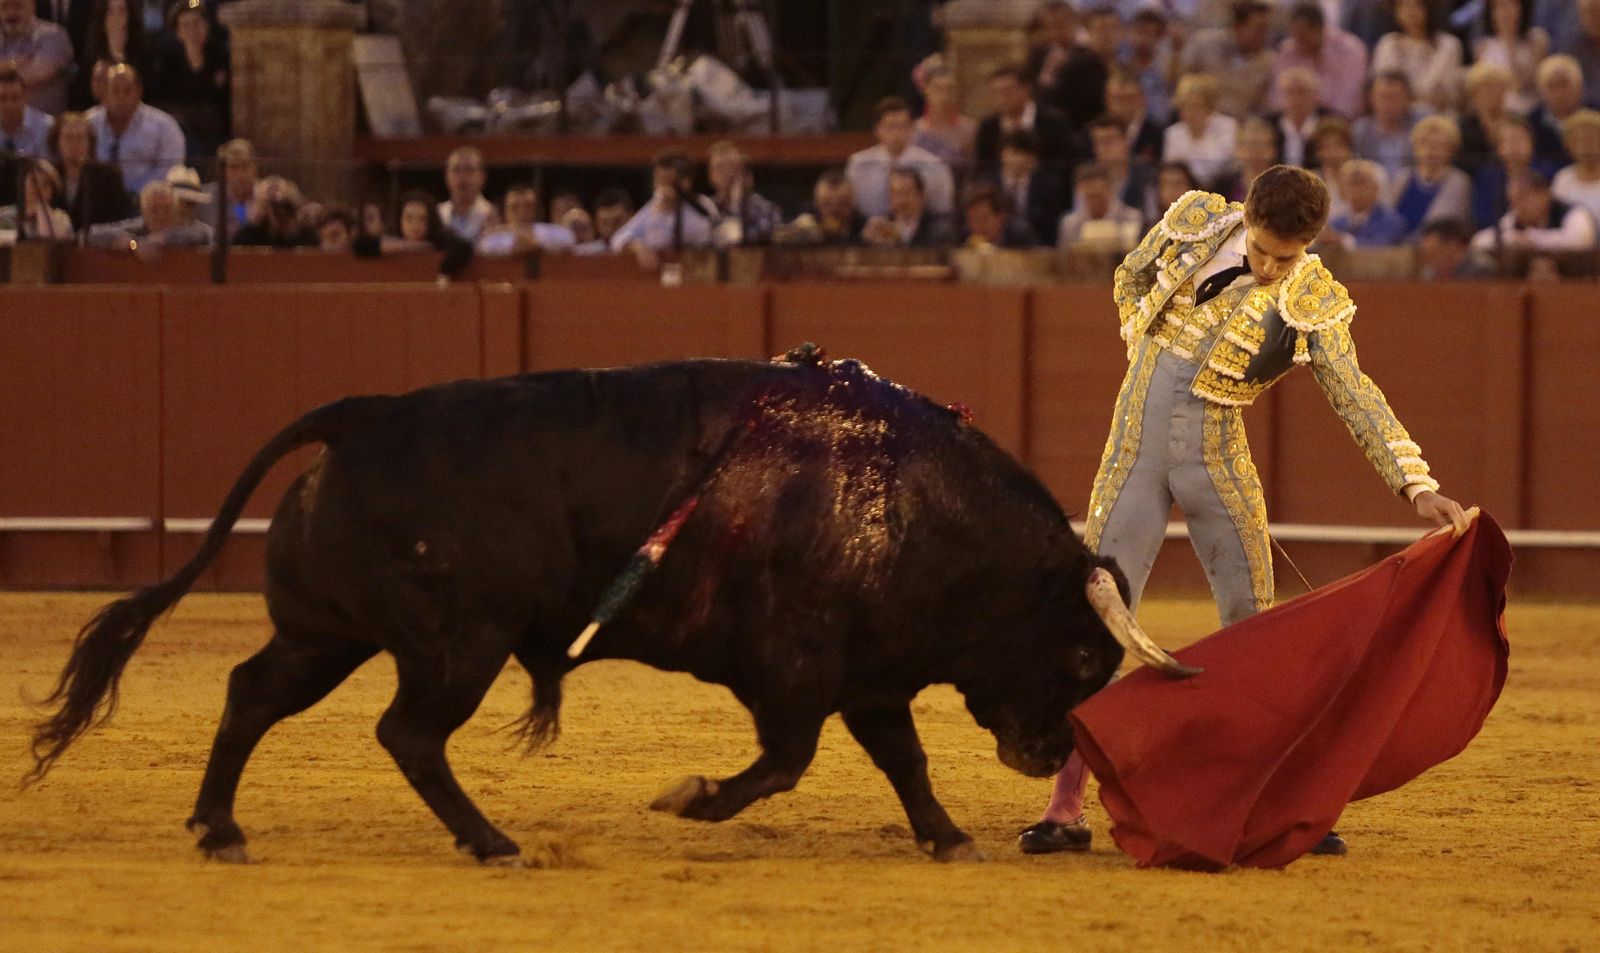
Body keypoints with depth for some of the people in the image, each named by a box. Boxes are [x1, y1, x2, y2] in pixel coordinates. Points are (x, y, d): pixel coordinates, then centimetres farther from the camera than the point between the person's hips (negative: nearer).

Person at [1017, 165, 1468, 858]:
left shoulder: (1313, 304, -7)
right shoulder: (1194, 222, -2)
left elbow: (1359, 400, -14)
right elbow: (1130, 280, 16)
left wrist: (1418, 486, -24)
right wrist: (1149, 362, 8)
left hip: (1218, 460, 0)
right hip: (1136, 446, 0)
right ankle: (1065, 808, -2)